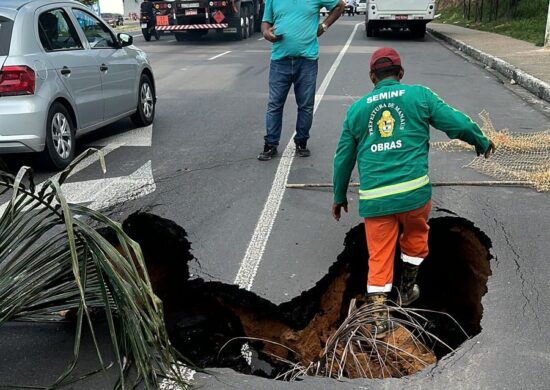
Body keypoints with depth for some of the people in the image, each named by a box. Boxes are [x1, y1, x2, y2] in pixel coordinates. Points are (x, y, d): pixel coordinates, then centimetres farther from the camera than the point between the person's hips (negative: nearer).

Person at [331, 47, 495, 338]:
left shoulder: (357, 109, 11)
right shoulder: (420, 95, 5)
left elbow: (343, 158, 16)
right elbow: (457, 123, 2)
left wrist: (339, 197, 27)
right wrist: (482, 143, 22)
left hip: (374, 198, 1)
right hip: (413, 191, -1)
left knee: (379, 255, 10)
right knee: (415, 235, 27)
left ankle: (379, 316, 6)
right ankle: (407, 289, 40)